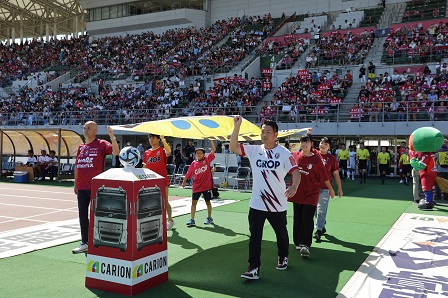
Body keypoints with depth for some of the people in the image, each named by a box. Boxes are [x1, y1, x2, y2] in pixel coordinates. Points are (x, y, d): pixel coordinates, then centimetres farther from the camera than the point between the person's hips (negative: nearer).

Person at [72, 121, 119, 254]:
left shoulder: (101, 144, -5)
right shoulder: (81, 147, 14)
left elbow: (116, 152, -21)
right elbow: (77, 167, 18)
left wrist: (112, 137, -31)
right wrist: (76, 184, 17)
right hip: (82, 187, 7)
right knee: (82, 214, 11)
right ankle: (84, 243, 22)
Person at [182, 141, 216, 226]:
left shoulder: (207, 160, -3)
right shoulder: (194, 163, 2)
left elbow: (214, 150, -11)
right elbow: (188, 174, 7)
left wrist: (211, 140, -15)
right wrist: (184, 182, 10)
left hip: (207, 185, -2)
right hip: (196, 186, 2)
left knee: (208, 202, 12)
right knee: (194, 202, 0)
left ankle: (209, 218, 28)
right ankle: (192, 219, 5)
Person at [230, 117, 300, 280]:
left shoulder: (284, 152, -7)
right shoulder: (254, 150, 0)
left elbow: (295, 171, -13)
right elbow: (233, 147, -7)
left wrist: (294, 186, -33)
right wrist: (237, 125, -15)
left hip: (278, 204, -1)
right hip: (256, 204, 1)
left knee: (281, 233, 18)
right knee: (254, 236, -2)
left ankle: (283, 257, 43)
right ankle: (254, 268, 4)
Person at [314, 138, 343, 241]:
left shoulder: (332, 159, 1)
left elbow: (336, 174, 4)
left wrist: (339, 188, 4)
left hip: (324, 188, -3)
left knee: (321, 210, -5)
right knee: (315, 209, 13)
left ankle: (318, 230, -2)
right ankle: (322, 226, 32)